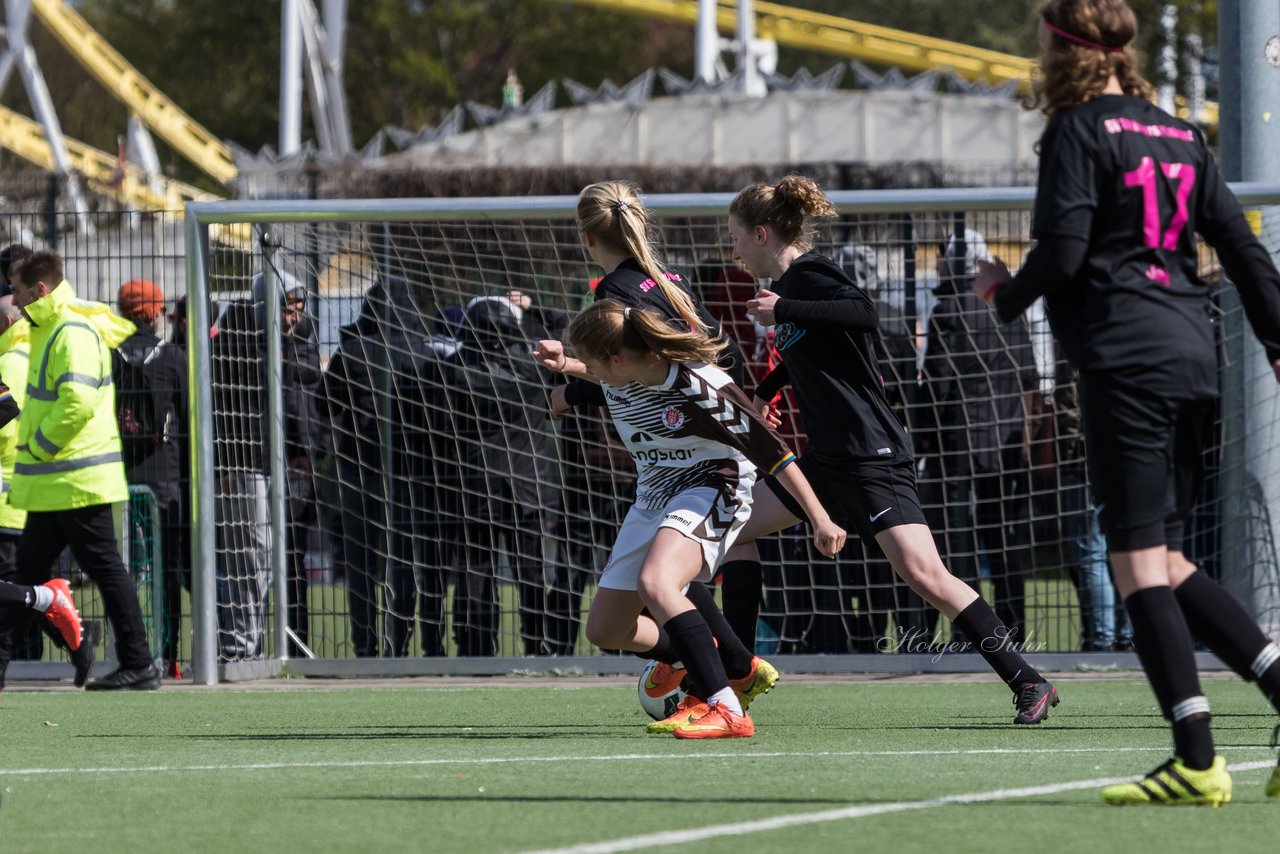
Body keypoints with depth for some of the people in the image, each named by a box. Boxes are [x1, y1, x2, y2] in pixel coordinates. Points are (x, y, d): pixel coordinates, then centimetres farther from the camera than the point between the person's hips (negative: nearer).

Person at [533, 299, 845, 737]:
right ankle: (700, 657, 41)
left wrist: (820, 519, -20)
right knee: (605, 629, 11)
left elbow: (771, 452, -22)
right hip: (652, 500, 8)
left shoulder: (702, 390, -29)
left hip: (708, 491, -8)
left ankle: (728, 712, -40)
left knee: (655, 583, -37)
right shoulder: (620, 374, -9)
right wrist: (564, 366, 0)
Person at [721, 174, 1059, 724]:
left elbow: (863, 311, -31)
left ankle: (1028, 684, -18)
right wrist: (764, 392, 48)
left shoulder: (809, 273, -10)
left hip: (870, 455, -10)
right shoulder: (788, 283, 17)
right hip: (827, 458, 10)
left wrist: (783, 310, -27)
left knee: (924, 574, -18)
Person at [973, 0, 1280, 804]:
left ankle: (1198, 761, -13)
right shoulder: (1180, 135, 17)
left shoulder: (1077, 133, -4)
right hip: (1194, 358, 8)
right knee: (1170, 562, 14)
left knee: (1140, 564, -7)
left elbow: (1062, 255, -11)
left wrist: (1006, 292, 8)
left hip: (1125, 360, -8)